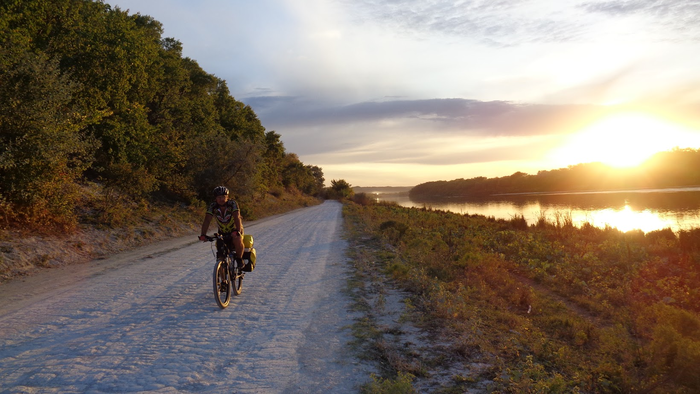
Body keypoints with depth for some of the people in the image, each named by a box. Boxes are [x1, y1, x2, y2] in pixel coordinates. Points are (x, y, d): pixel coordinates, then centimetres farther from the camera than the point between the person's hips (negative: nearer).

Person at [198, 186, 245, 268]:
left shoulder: (232, 204, -22)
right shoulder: (212, 206, -15)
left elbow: (237, 218, -36)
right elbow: (207, 220, -25)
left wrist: (237, 231, -53)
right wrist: (203, 235, -40)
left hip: (235, 231, -3)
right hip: (222, 232, 3)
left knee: (237, 240, -36)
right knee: (221, 256, -8)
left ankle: (239, 259, -12)